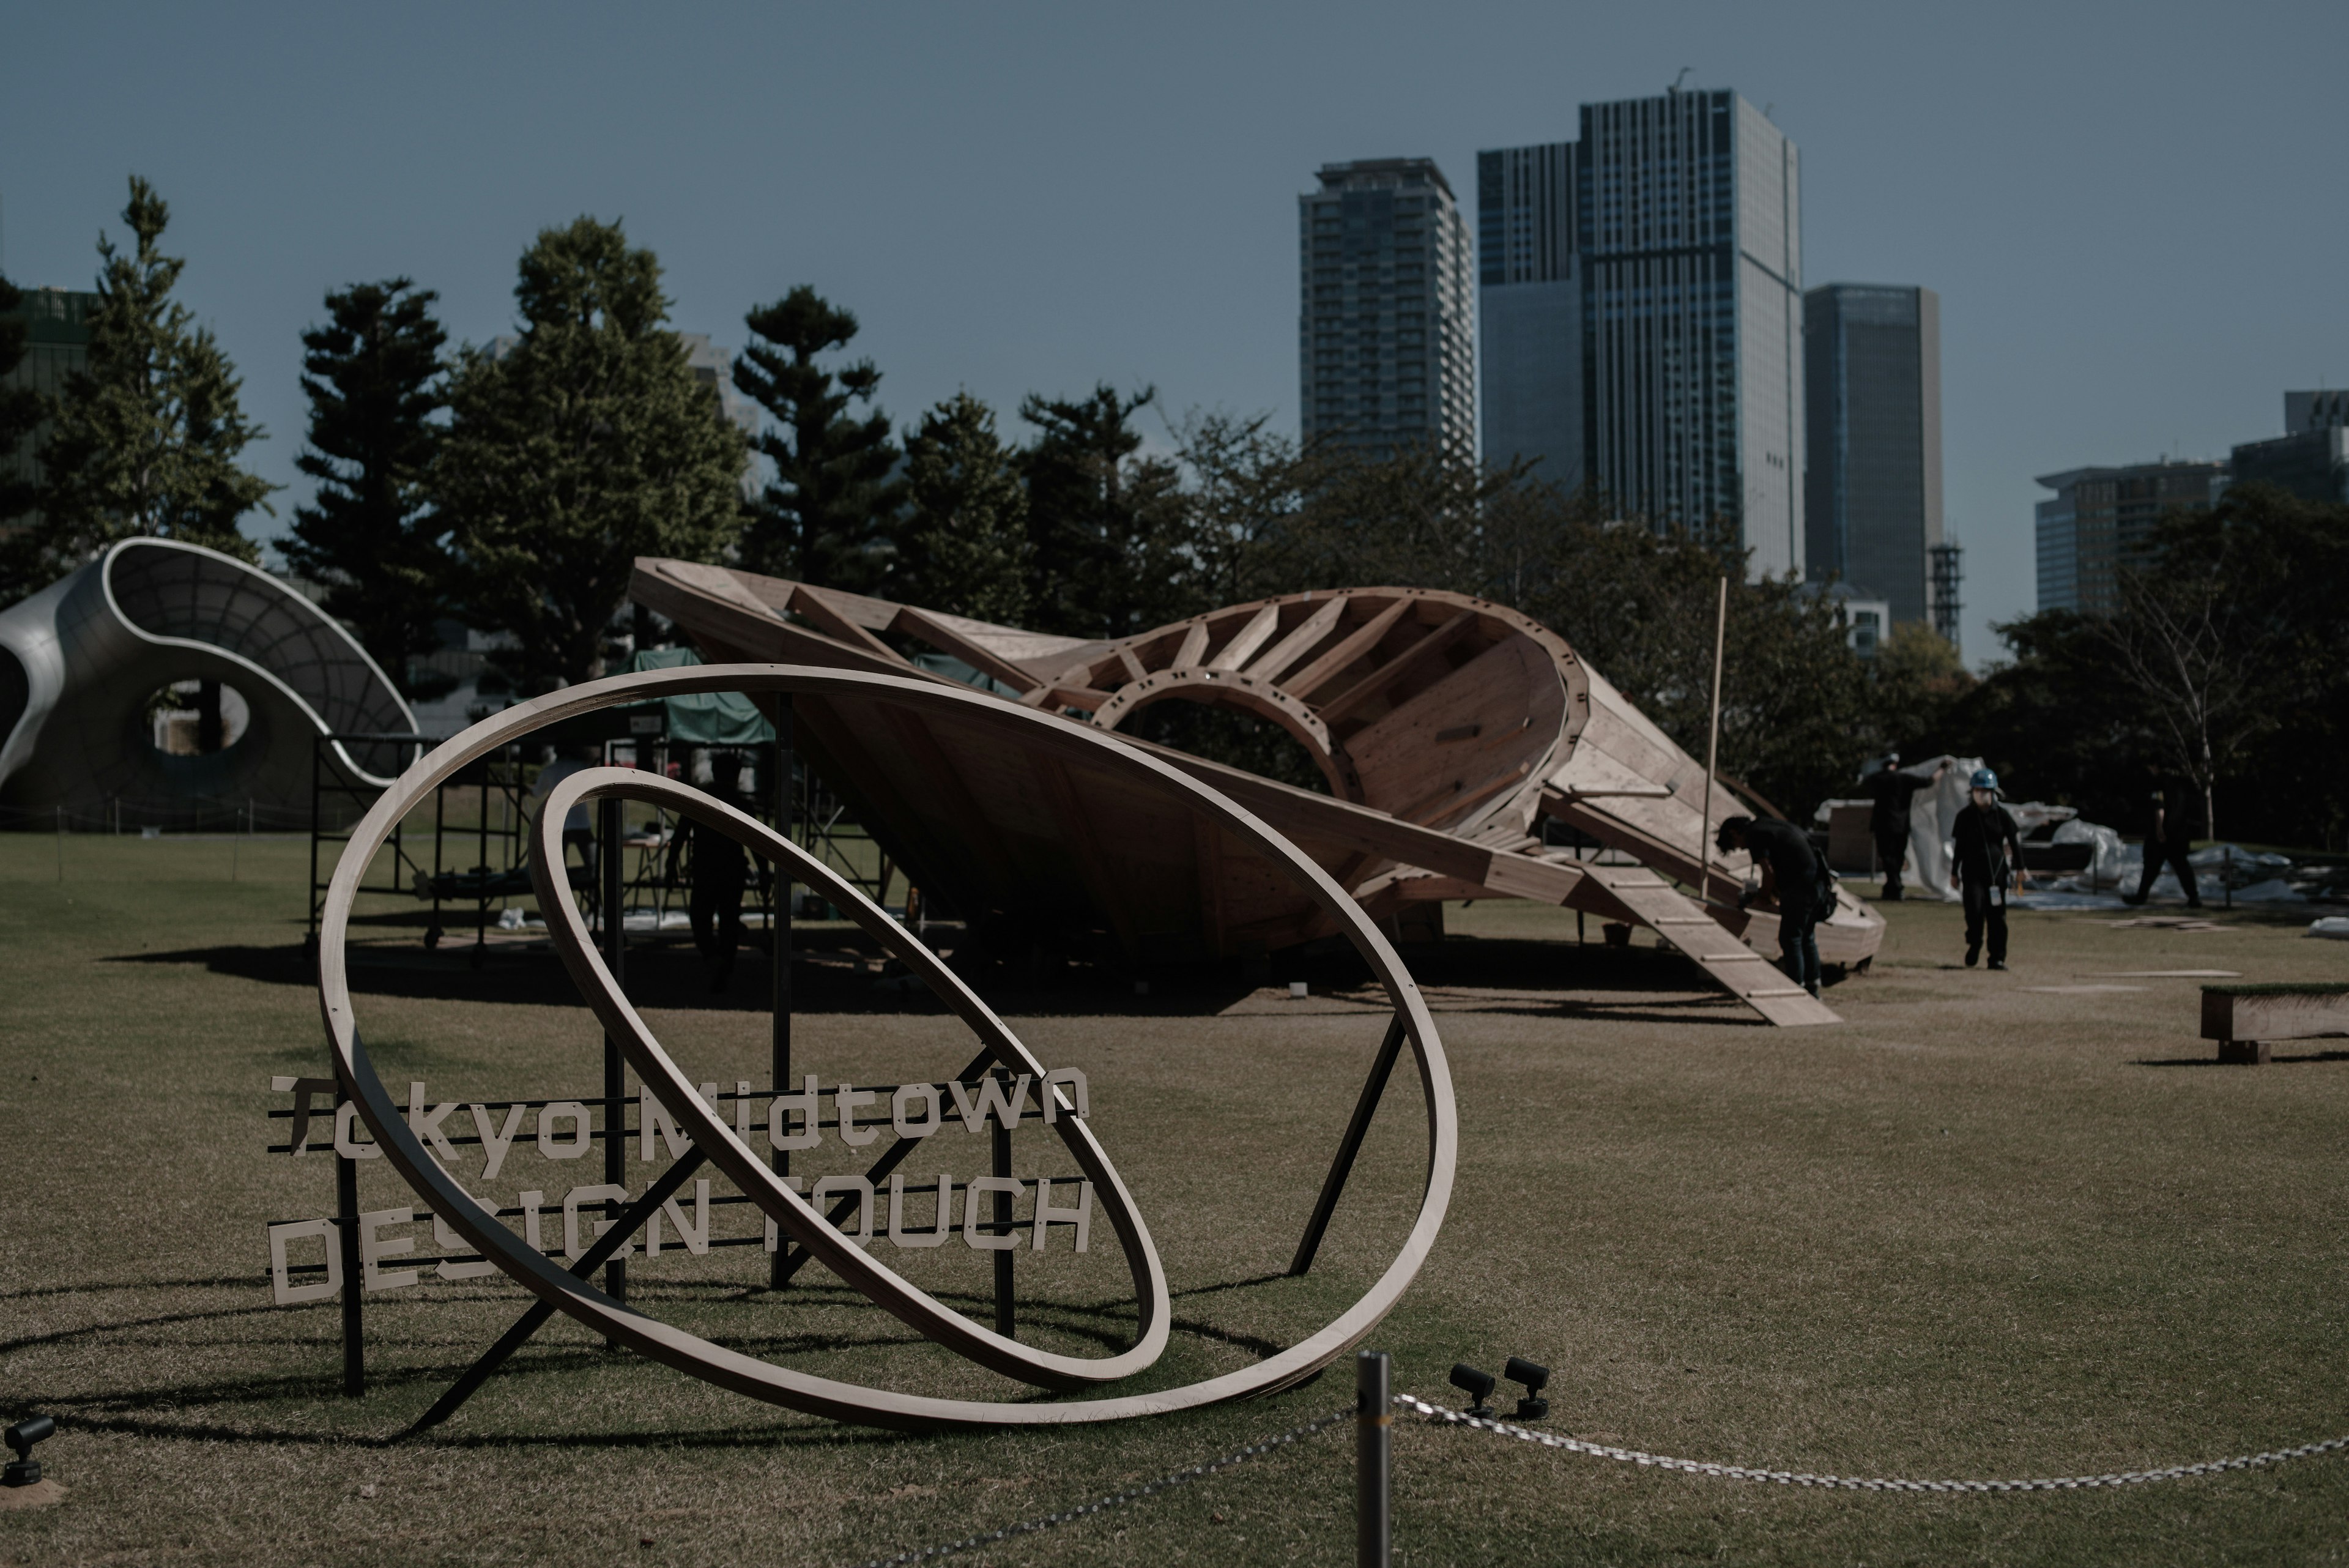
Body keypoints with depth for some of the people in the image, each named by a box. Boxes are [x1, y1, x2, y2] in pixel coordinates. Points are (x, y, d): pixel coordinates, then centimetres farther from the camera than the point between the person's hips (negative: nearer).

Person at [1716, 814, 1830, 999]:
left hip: (1801, 887, -9)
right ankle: (1812, 988, 24)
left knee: (1790, 939, -1)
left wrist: (1757, 895, 6)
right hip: (1820, 883, 10)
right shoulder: (1769, 828, 23)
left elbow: (1769, 874, -10)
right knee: (1807, 938, 18)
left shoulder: (1754, 835, -5)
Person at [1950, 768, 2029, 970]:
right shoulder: (1964, 817, 5)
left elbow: (2015, 841, 8)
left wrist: (2019, 869, 3)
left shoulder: (2001, 815, 6)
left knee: (1997, 915, 2)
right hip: (1972, 871, -1)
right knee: (1975, 910, -15)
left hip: (1997, 870, 1)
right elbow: (1957, 846, 8)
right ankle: (1973, 948, 6)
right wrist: (1955, 873, 8)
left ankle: (1997, 958, 7)